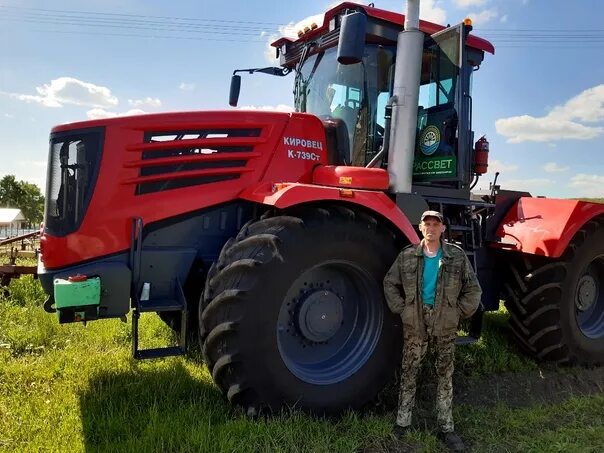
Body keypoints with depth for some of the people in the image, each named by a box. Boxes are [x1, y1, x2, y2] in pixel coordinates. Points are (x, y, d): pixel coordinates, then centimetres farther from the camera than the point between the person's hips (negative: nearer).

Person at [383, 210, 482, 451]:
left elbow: (473, 290, 3)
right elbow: (390, 284, 6)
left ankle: (446, 427, 23)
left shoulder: (457, 256, -3)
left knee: (445, 375, 11)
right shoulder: (407, 256, -3)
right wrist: (401, 309, 0)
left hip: (445, 326, 0)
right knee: (408, 373, 9)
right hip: (414, 325, 0)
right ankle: (402, 422, 23)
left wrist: (458, 312, -2)